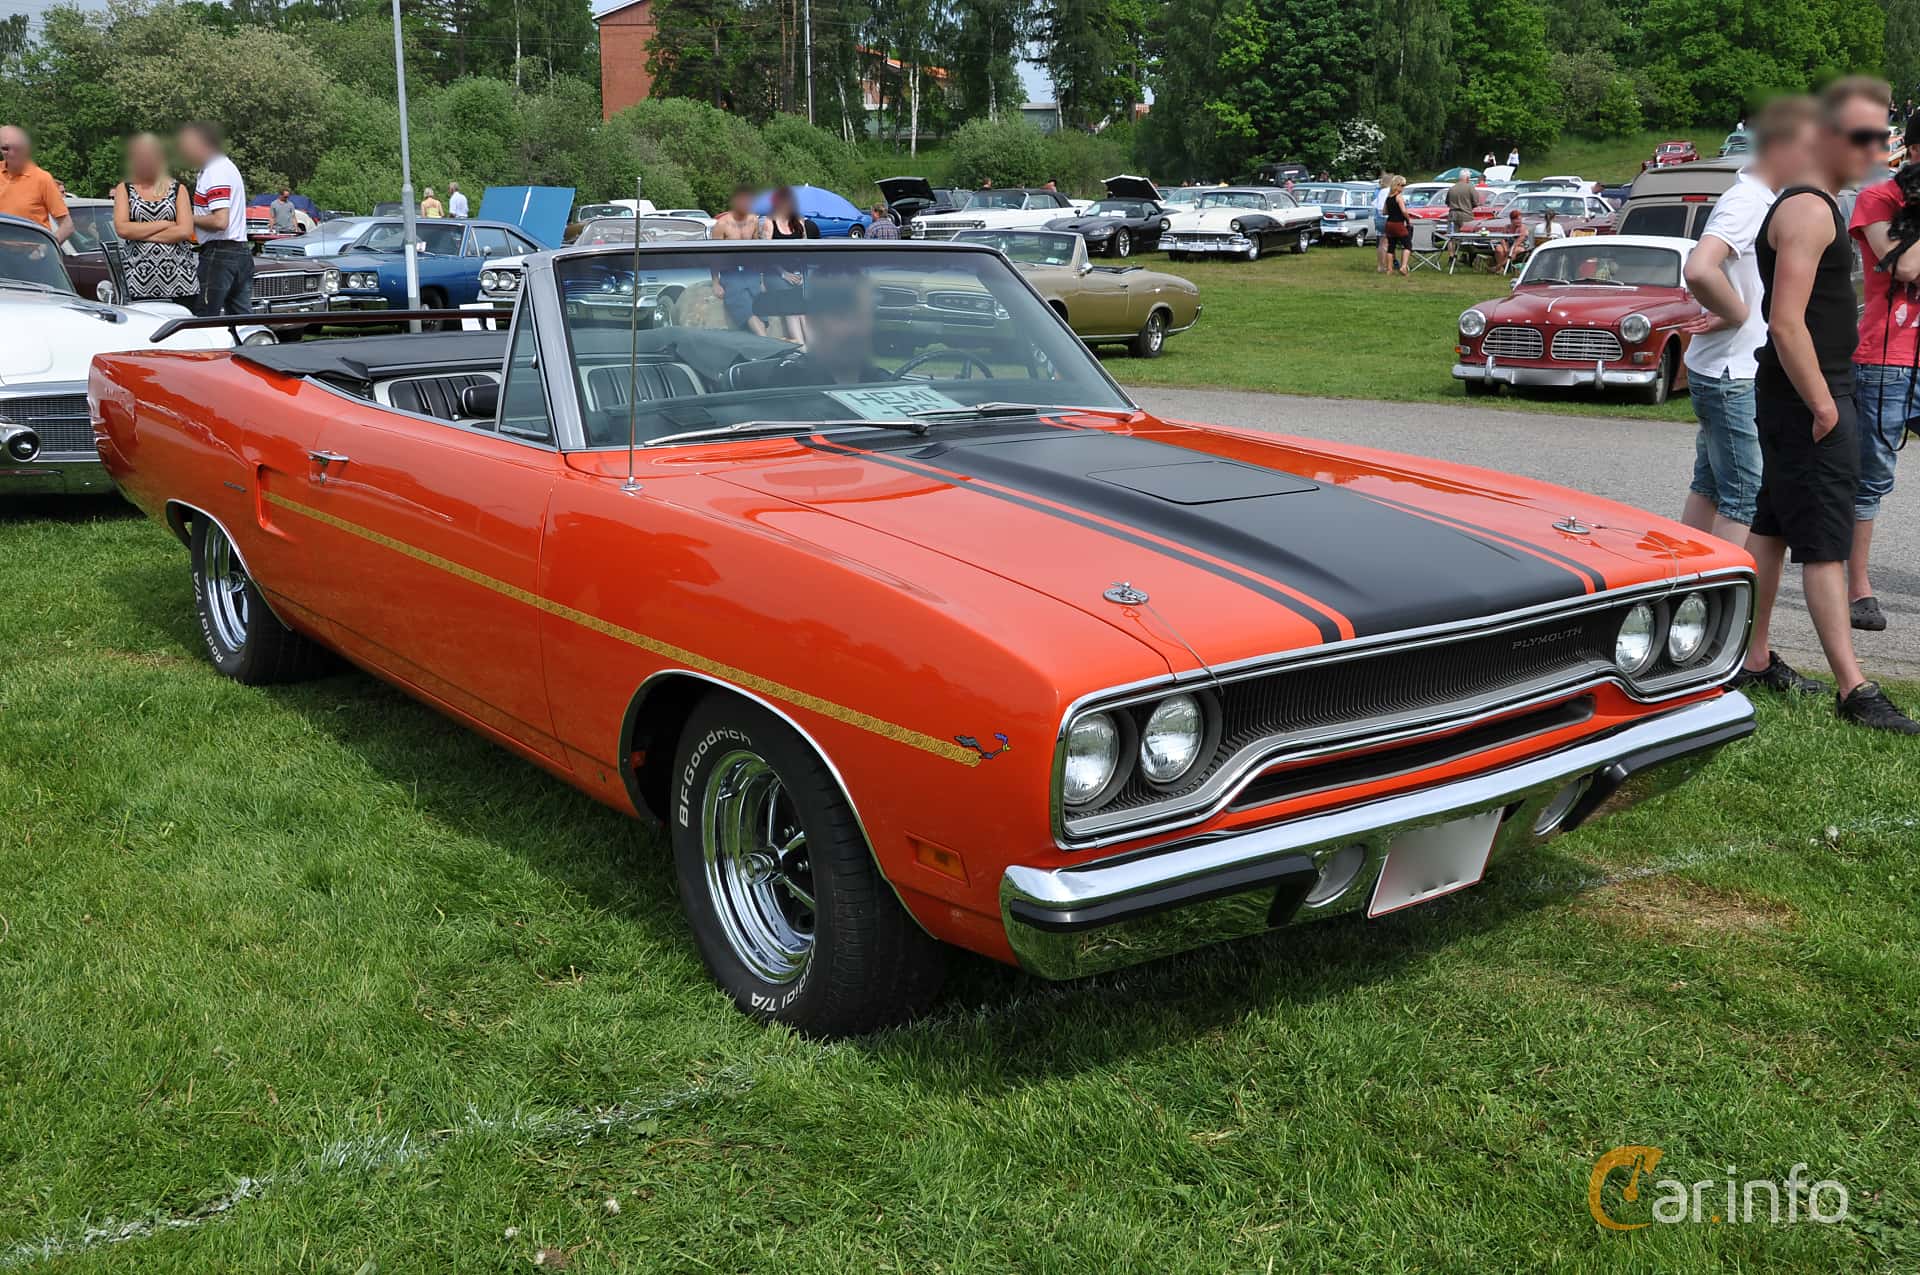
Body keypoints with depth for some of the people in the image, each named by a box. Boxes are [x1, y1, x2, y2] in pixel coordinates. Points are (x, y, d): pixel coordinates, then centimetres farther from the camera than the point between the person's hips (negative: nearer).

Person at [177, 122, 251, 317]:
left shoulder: (215, 173, -13)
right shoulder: (227, 166, 19)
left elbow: (220, 221, -23)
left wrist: (189, 219, -9)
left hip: (219, 254, -10)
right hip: (241, 251, 10)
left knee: (207, 321, -6)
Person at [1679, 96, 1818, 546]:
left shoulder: (1763, 201, 13)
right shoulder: (1746, 202, -18)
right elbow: (1699, 271, -34)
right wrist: (1738, 313, -18)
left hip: (1726, 373, 10)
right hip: (1733, 378, -10)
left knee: (1709, 488, 15)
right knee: (1747, 500, -8)